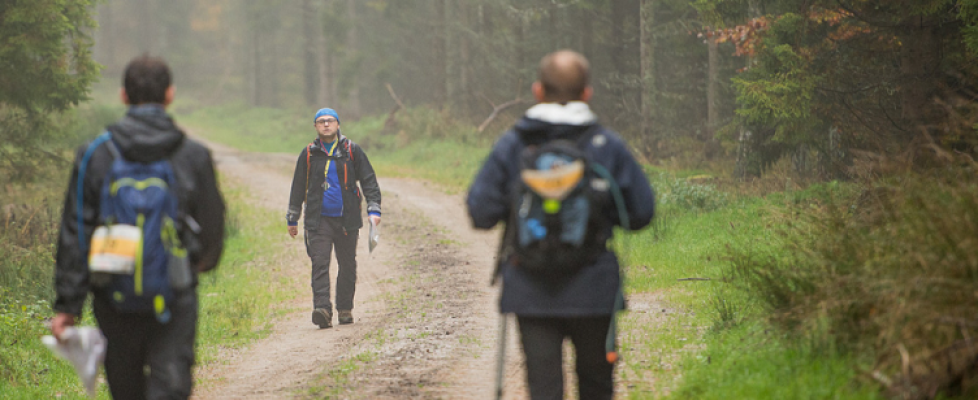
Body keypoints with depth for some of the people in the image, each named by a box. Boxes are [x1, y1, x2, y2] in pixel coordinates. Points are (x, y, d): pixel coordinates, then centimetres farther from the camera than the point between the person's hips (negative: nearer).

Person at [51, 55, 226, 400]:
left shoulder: (95, 157, -1)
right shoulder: (194, 157, -2)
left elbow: (74, 236, -3)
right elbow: (211, 226, 7)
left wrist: (67, 305, 0)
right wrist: (202, 261, 31)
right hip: (175, 298, -2)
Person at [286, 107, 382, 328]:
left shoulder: (351, 150, 4)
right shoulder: (309, 154, 7)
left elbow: (369, 180, 6)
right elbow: (298, 188, 16)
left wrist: (374, 209, -6)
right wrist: (292, 219, 17)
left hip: (347, 219, 0)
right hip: (319, 219, 0)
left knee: (347, 266, 7)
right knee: (320, 263, -14)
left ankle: (345, 309, 21)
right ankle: (322, 309, -24)